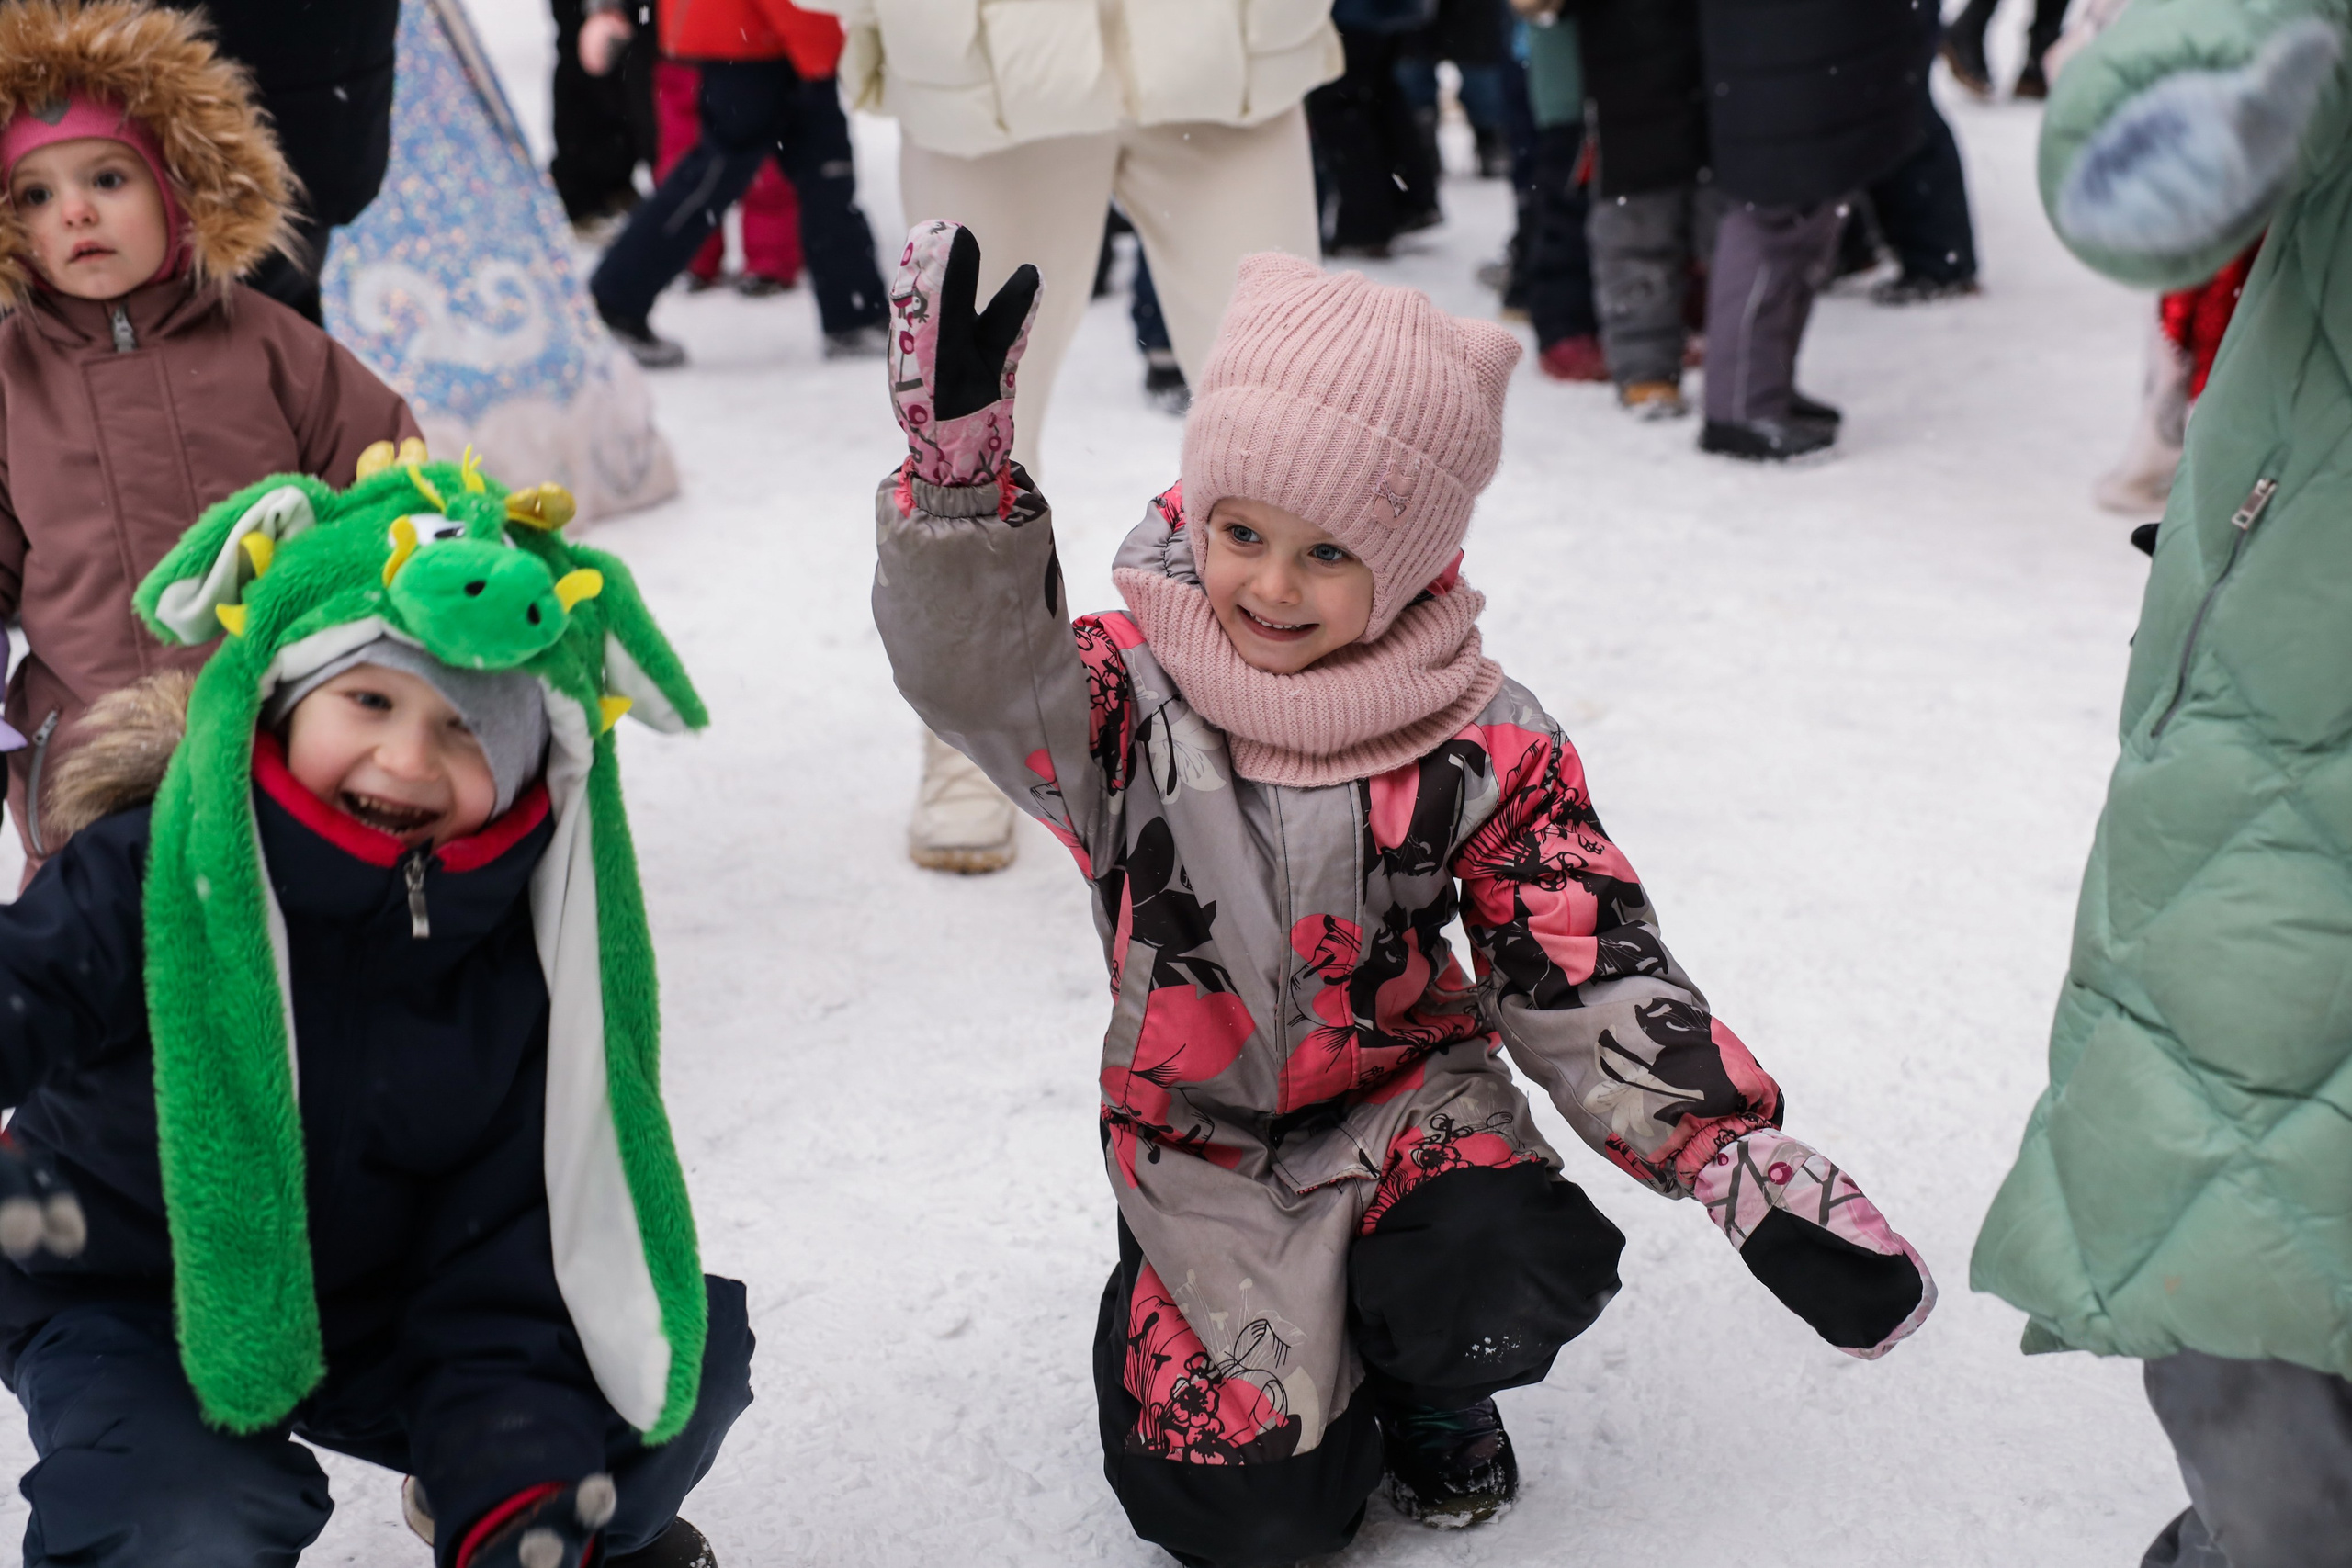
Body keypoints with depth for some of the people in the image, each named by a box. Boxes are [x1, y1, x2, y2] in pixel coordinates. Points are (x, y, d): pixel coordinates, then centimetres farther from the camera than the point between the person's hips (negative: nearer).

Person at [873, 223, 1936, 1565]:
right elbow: (976, 672, -34)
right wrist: (960, 464, -52)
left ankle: (1430, 1389, 8)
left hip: (1408, 1093, 1)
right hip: (1203, 1139, 0)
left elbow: (1590, 979, -9)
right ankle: (1281, 1339, 27)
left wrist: (1745, 1160, -20)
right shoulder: (1128, 699, -13)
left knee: (1507, 1287, -31)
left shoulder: (1486, 747, -11)